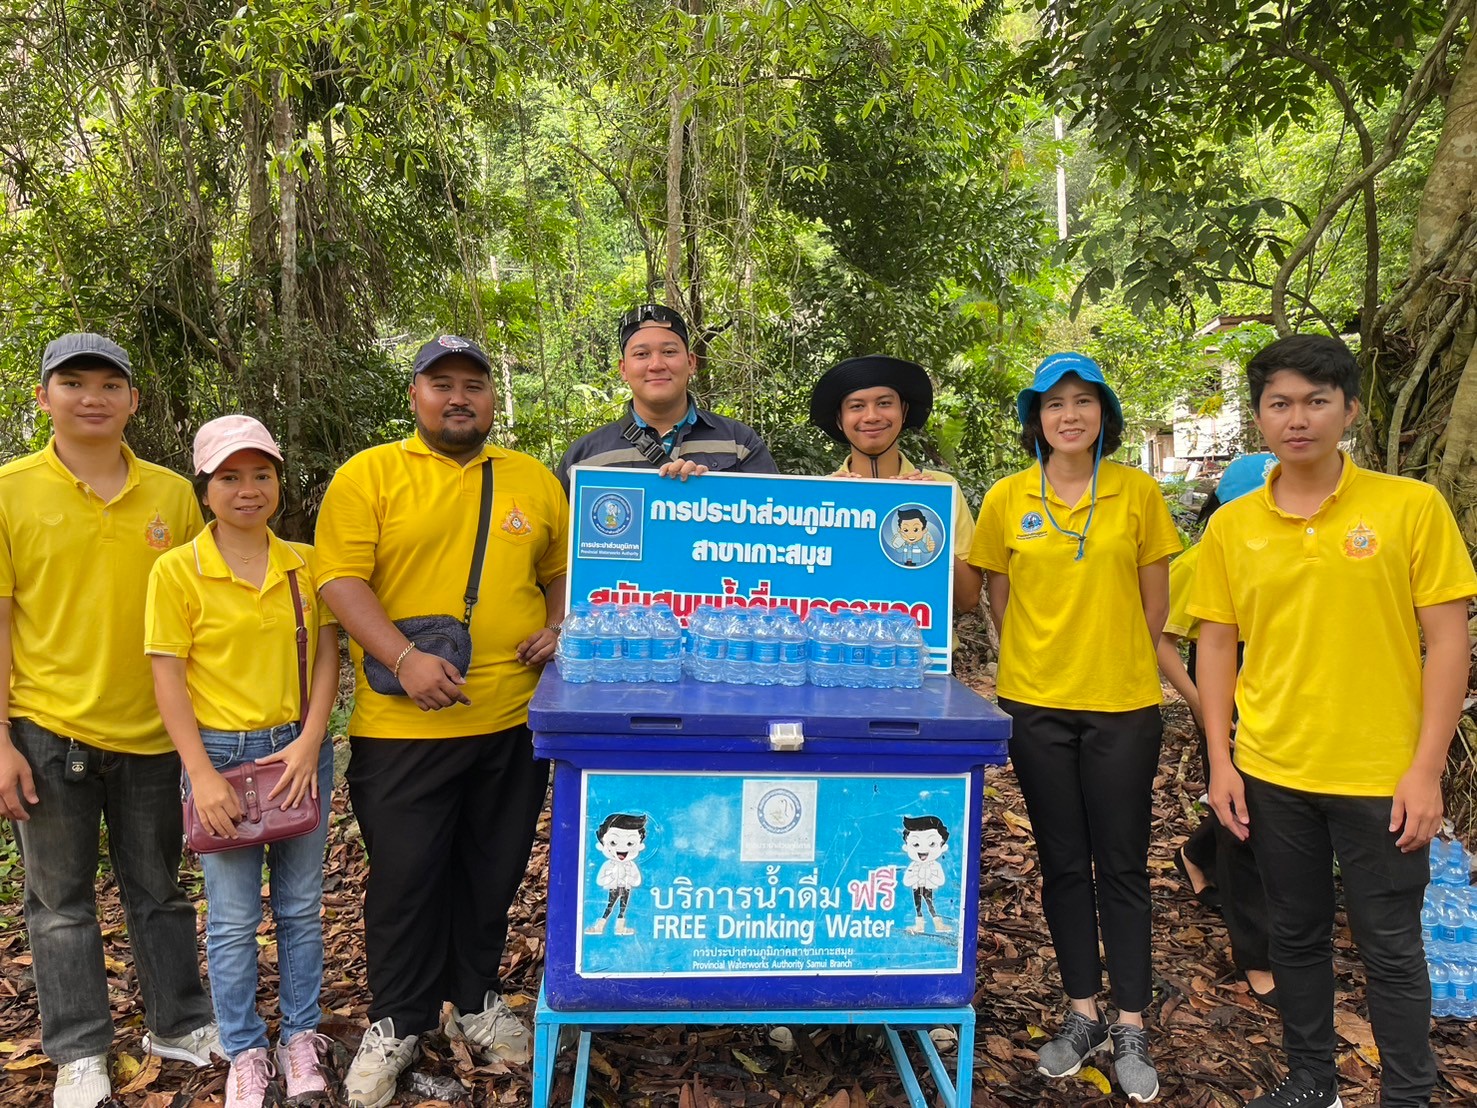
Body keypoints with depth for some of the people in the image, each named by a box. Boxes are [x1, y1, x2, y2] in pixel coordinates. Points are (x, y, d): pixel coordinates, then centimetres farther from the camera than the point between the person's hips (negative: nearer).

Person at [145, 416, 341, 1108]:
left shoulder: (306, 563, 2)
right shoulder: (176, 571, -7)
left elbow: (327, 657, 2)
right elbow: (167, 679, -7)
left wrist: (308, 742, -9)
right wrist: (202, 775, -11)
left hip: (299, 750, 3)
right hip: (220, 752, -2)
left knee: (301, 907, 12)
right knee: (232, 919, 8)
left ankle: (299, 1040, 29)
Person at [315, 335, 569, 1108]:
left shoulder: (534, 481, 9)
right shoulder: (368, 475, -2)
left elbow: (562, 569, 17)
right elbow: (341, 580, -10)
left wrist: (560, 627, -2)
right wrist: (404, 658, -21)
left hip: (515, 719, 3)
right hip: (404, 726, -3)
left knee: (492, 874, 16)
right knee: (405, 878, 9)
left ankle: (476, 999, 38)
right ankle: (396, 1023, 30)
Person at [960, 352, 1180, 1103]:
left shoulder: (1139, 494, -2)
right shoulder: (1006, 500, -1)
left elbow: (1153, 602, 6)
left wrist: (1121, 666, 10)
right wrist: (1039, 663, 8)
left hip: (1123, 706, -1)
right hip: (1036, 704, 1)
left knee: (1121, 865, 7)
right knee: (1063, 863, 12)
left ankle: (1130, 1027, 21)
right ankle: (1082, 1013, 27)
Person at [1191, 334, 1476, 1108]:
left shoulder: (1411, 507, -6)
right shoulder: (1232, 526, 1)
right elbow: (1215, 645, 5)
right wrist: (1220, 761, 1)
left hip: (1382, 775, -2)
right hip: (1271, 773, 3)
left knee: (1390, 948, 10)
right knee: (1296, 937, 17)